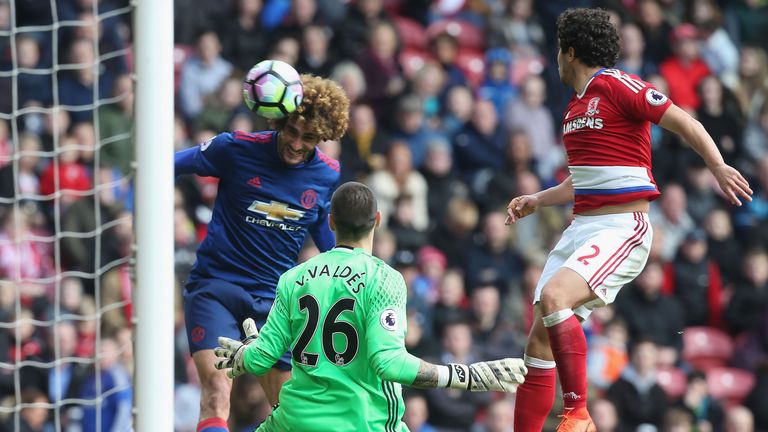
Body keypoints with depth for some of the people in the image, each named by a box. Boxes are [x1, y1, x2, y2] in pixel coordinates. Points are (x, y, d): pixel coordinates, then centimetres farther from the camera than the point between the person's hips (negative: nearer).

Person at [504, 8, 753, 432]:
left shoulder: (617, 86, -8)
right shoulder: (577, 105, 19)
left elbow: (684, 122, -12)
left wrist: (718, 167, -23)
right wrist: (537, 200, 27)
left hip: (622, 230, -9)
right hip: (581, 229, 9)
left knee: (554, 297, -30)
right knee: (540, 338, 2)